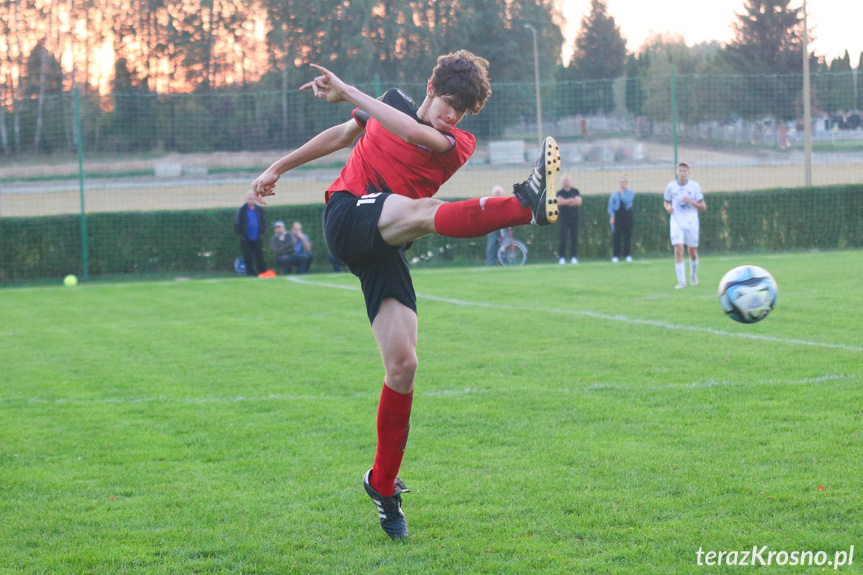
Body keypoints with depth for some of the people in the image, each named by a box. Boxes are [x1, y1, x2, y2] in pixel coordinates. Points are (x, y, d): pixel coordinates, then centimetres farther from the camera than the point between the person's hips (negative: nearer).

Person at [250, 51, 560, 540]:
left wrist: (348, 92, -20)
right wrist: (279, 168, 37)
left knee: (403, 364, -10)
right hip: (348, 215, -2)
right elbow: (343, 135, 32)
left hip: (386, 251, 2)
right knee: (421, 211, -32)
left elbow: (418, 135, -16)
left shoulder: (458, 145, 5)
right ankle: (527, 204, -59)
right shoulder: (394, 102, 14)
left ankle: (384, 484, 5)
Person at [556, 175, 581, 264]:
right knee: (562, 238, -8)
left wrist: (566, 202, -10)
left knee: (574, 238, 0)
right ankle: (562, 257, -7)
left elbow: (579, 202, -6)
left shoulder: (575, 191, 8)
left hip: (574, 218, 1)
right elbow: (559, 202, -12)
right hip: (564, 219, -1)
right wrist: (571, 200, -13)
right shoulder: (560, 192, 7)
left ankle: (574, 257, 5)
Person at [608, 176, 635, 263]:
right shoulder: (615, 194, 10)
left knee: (627, 236, 0)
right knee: (617, 236, -4)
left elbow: (627, 200, -12)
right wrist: (612, 216, -4)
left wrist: (622, 193, -7)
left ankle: (628, 255, 7)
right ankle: (615, 256, -4)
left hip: (627, 214, 0)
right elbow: (610, 205, 7)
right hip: (617, 215, 0)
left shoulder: (630, 193, 6)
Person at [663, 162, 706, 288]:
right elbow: (666, 202, 16)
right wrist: (668, 207, -7)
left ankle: (693, 275, 37)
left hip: (691, 222, 0)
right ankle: (681, 281, -14)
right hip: (676, 223, 0)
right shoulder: (671, 186, 1)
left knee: (693, 252, 9)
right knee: (678, 250, -15)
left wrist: (691, 201, -16)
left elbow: (703, 207, 0)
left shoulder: (694, 186, -2)